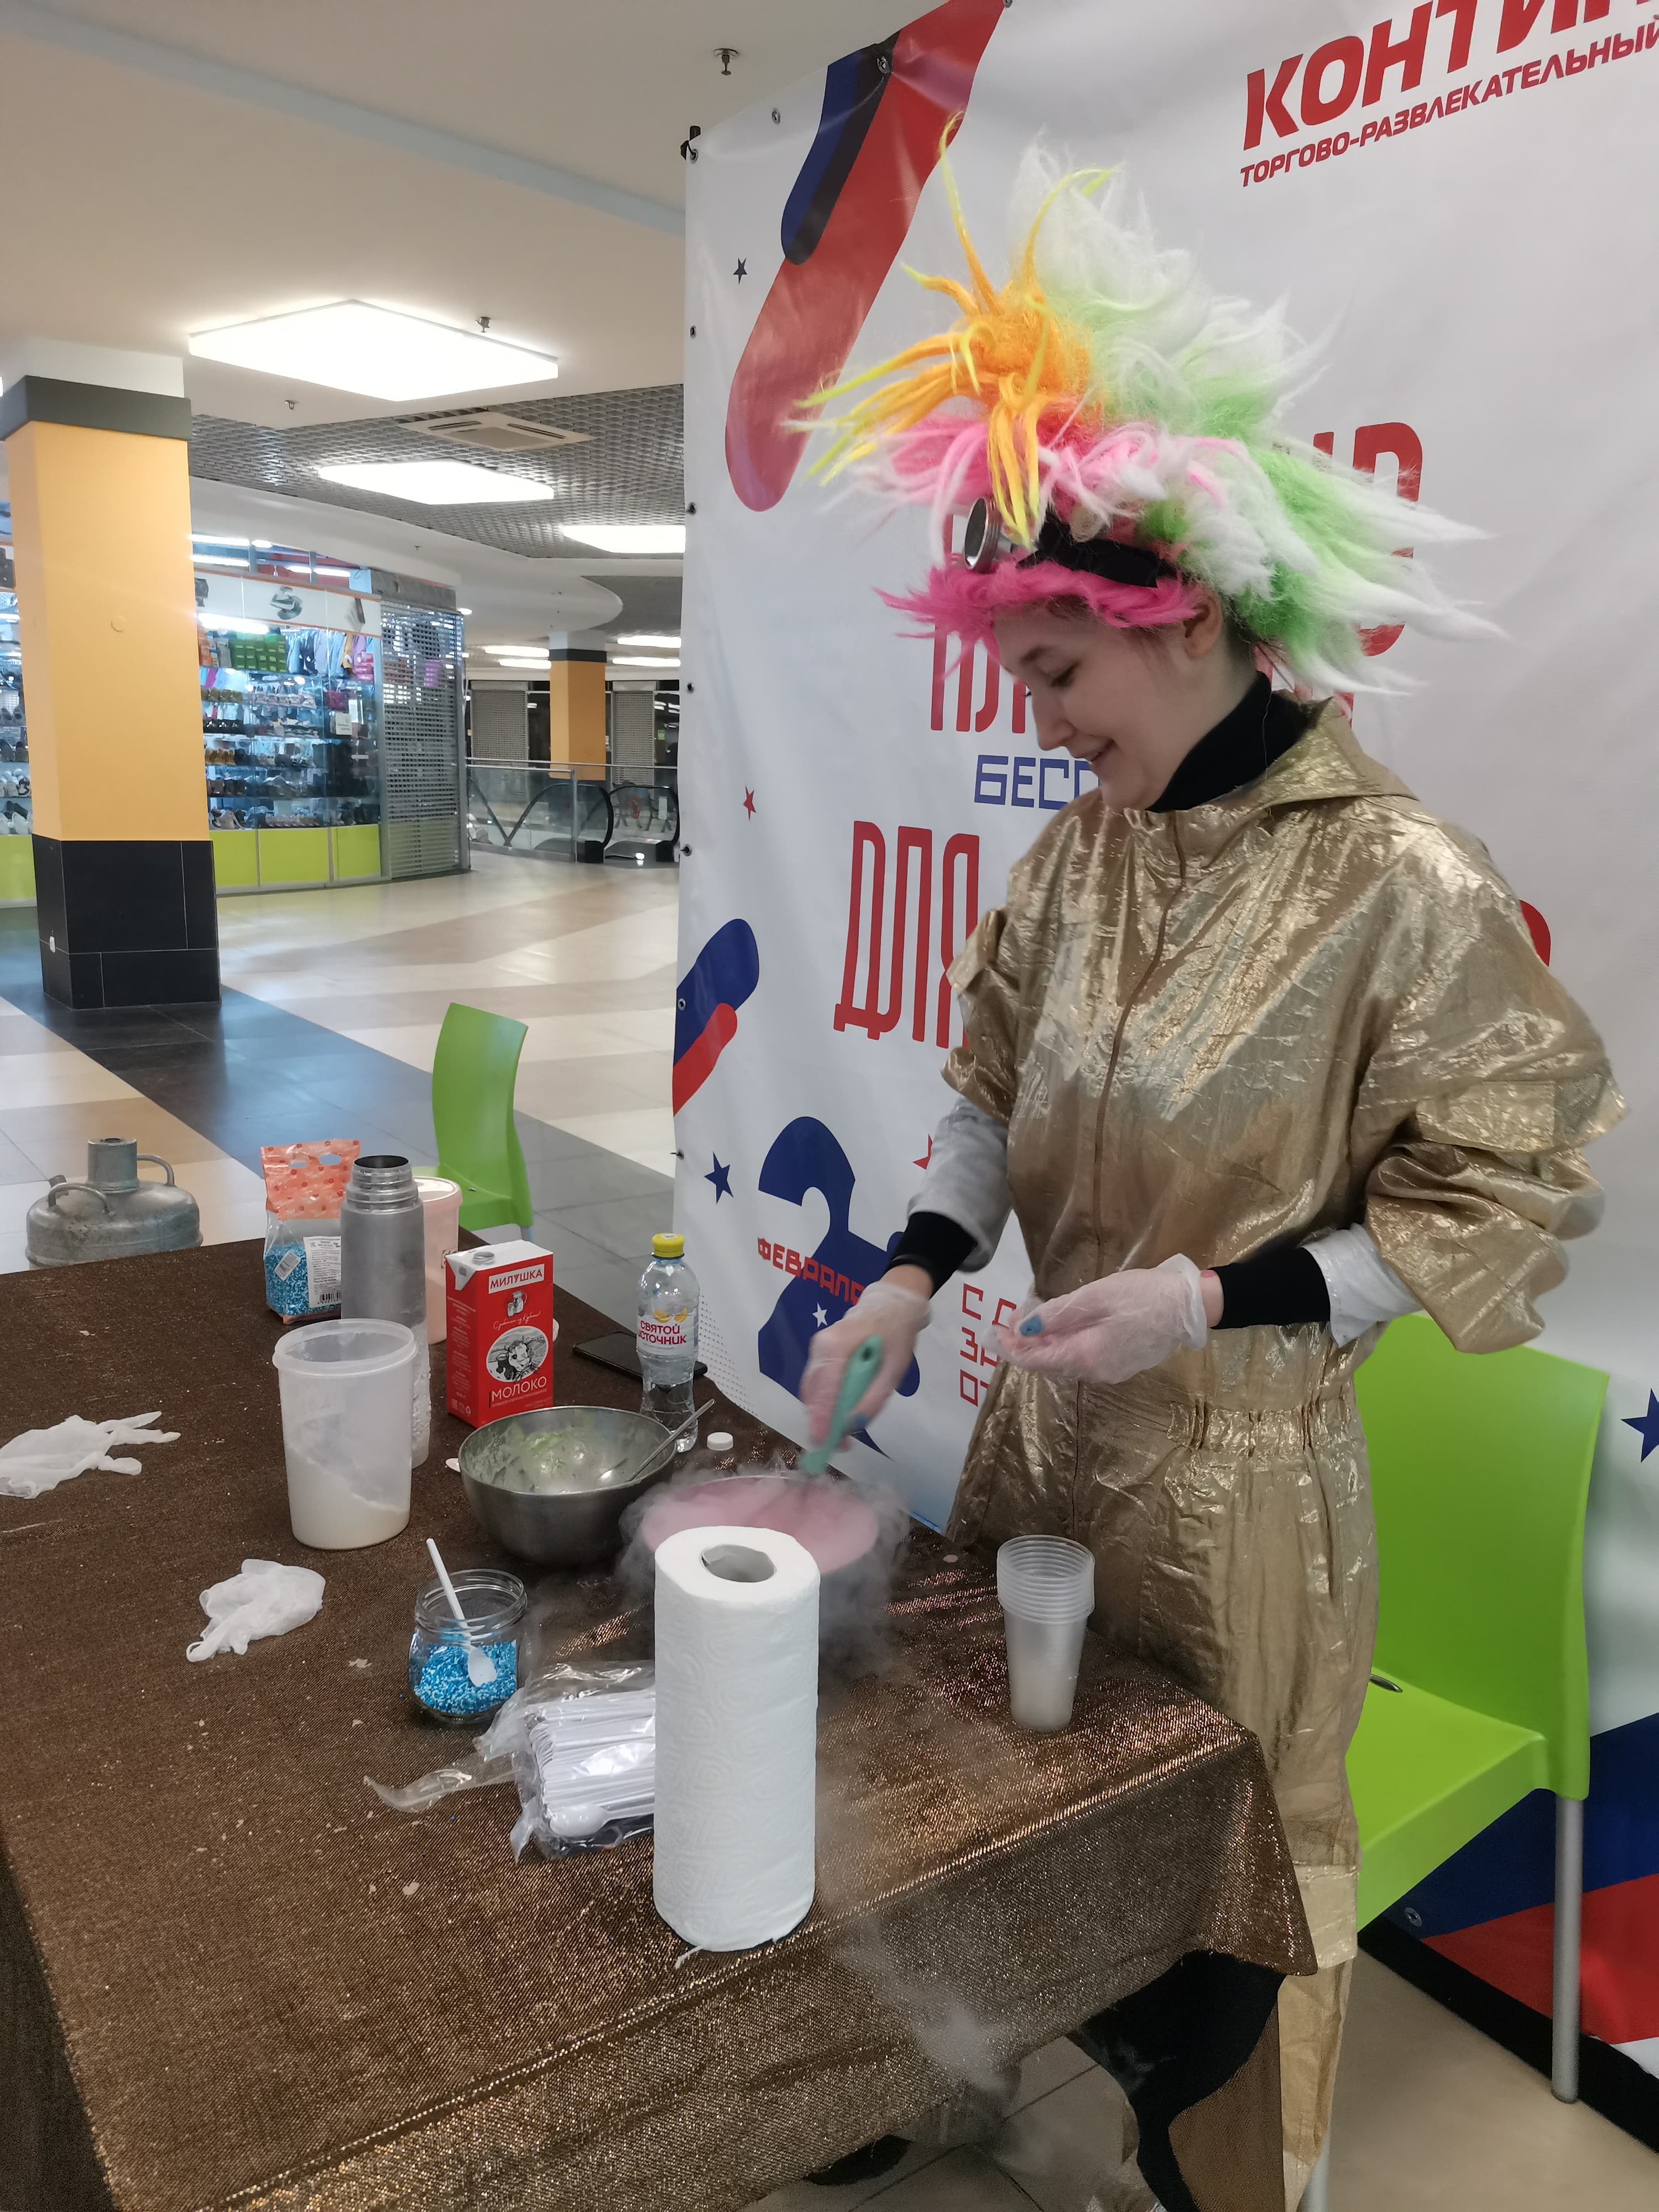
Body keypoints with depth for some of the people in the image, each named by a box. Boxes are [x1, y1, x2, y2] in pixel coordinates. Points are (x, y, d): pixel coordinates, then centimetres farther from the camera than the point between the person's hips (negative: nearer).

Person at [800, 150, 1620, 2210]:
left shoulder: (1405, 884, -20)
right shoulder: (1082, 852, -1)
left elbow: (1500, 1208, -14)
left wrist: (1215, 1297, -23)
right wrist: (919, 1267, -6)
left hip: (1236, 1473, -6)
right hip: (1043, 1425, 7)